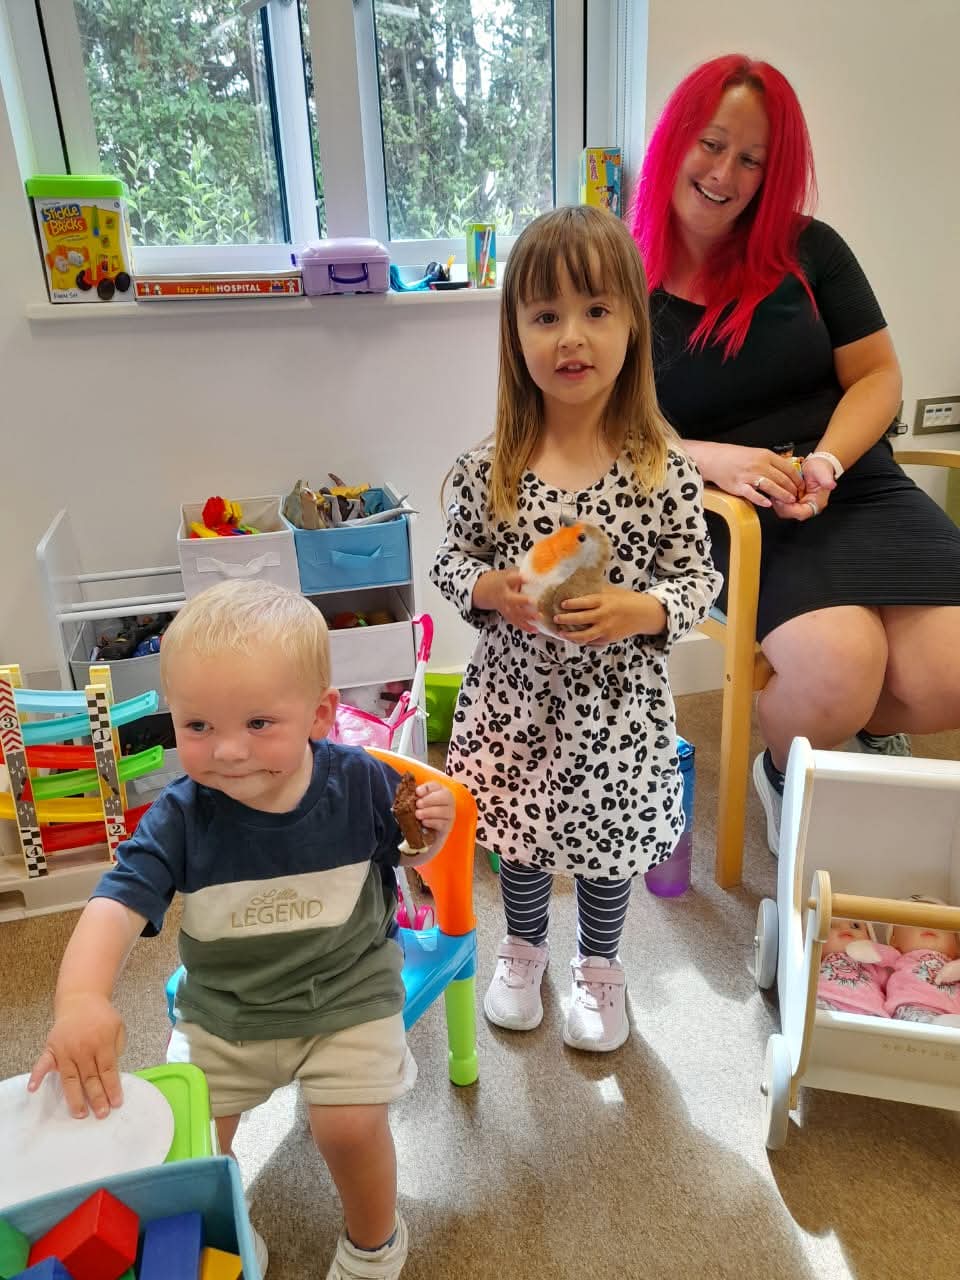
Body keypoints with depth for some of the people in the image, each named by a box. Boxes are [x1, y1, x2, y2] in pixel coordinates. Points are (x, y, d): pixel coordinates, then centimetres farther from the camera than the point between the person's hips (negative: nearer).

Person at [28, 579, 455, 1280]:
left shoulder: (360, 783, -20)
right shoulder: (181, 815, -20)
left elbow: (405, 853, -2)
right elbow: (120, 900, -28)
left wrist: (432, 826, -25)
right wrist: (81, 997, -47)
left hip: (347, 993, -2)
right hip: (224, 1006, 3)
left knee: (350, 1126, -9)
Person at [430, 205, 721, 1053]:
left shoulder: (661, 468, -13)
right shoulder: (490, 468, -10)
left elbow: (699, 577, -7)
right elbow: (452, 559, 1)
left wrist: (642, 610, -25)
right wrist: (488, 589, -20)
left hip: (617, 700, -1)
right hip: (516, 693, 1)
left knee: (607, 841, 19)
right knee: (521, 834, 22)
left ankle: (599, 968, 47)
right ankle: (524, 949, 51)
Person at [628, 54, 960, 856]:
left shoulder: (808, 251, 7)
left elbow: (878, 376, 7)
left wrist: (827, 463, -13)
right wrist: (715, 460, -18)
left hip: (857, 489, 3)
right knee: (838, 671, -31)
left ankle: (876, 733, 19)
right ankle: (783, 776, 5)